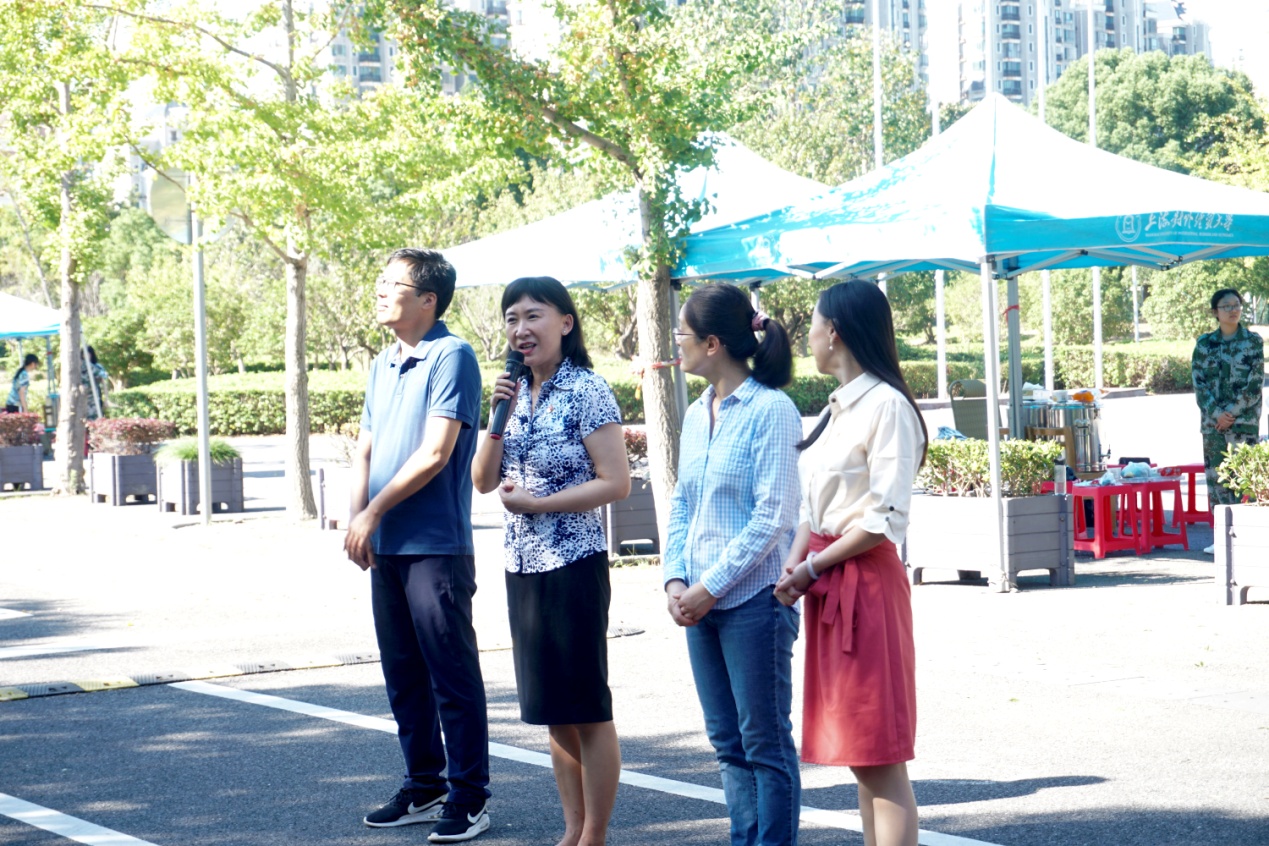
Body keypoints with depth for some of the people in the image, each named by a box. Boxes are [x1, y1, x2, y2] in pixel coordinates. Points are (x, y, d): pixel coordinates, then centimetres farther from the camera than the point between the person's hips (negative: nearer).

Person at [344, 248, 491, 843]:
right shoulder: (383, 365, 15)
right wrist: (356, 517, -1)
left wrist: (375, 511, -11)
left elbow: (435, 453, -16)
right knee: (403, 675, 13)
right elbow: (365, 450, 16)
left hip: (436, 546, -8)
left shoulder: (450, 357, -10)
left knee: (452, 676, -2)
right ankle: (424, 787, 23)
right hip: (386, 547, 8)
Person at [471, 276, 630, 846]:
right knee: (554, 712, 13)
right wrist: (497, 416, -3)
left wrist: (534, 502, -15)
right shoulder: (516, 393, 11)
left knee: (588, 709, 0)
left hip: (574, 565, -7)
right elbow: (483, 481, 11)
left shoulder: (587, 392, -10)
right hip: (522, 566, 7)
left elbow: (616, 482, -14)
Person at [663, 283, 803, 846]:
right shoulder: (697, 413, 12)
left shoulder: (771, 410, -10)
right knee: (728, 741, 12)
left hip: (752, 599, -7)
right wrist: (676, 579, 0)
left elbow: (774, 516, -15)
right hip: (700, 602, 7)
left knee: (765, 741, -1)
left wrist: (711, 587, -14)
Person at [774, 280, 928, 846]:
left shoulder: (887, 406, -12)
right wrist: (794, 565, 0)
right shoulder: (836, 409, 15)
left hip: (867, 581, -9)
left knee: (881, 754, -7)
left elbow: (886, 520, -16)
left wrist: (814, 567, -12)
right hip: (827, 586, 9)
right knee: (858, 754, 10)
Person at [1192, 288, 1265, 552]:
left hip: (1244, 419, -3)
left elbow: (1255, 384, -5)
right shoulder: (1204, 344, 8)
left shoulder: (1253, 341, 1)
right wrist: (1216, 412, -10)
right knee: (1216, 475, 3)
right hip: (1212, 420, 3)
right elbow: (1198, 382, 2)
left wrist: (1232, 412, -12)